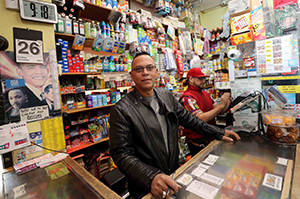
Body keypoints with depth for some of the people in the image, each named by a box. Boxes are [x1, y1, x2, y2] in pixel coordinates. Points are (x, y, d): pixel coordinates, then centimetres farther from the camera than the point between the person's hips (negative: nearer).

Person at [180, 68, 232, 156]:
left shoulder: (205, 93, 8)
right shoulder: (187, 97, -18)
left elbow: (218, 112, 8)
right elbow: (201, 119, -27)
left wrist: (227, 103, -10)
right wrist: (221, 105, -23)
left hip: (212, 138, 8)